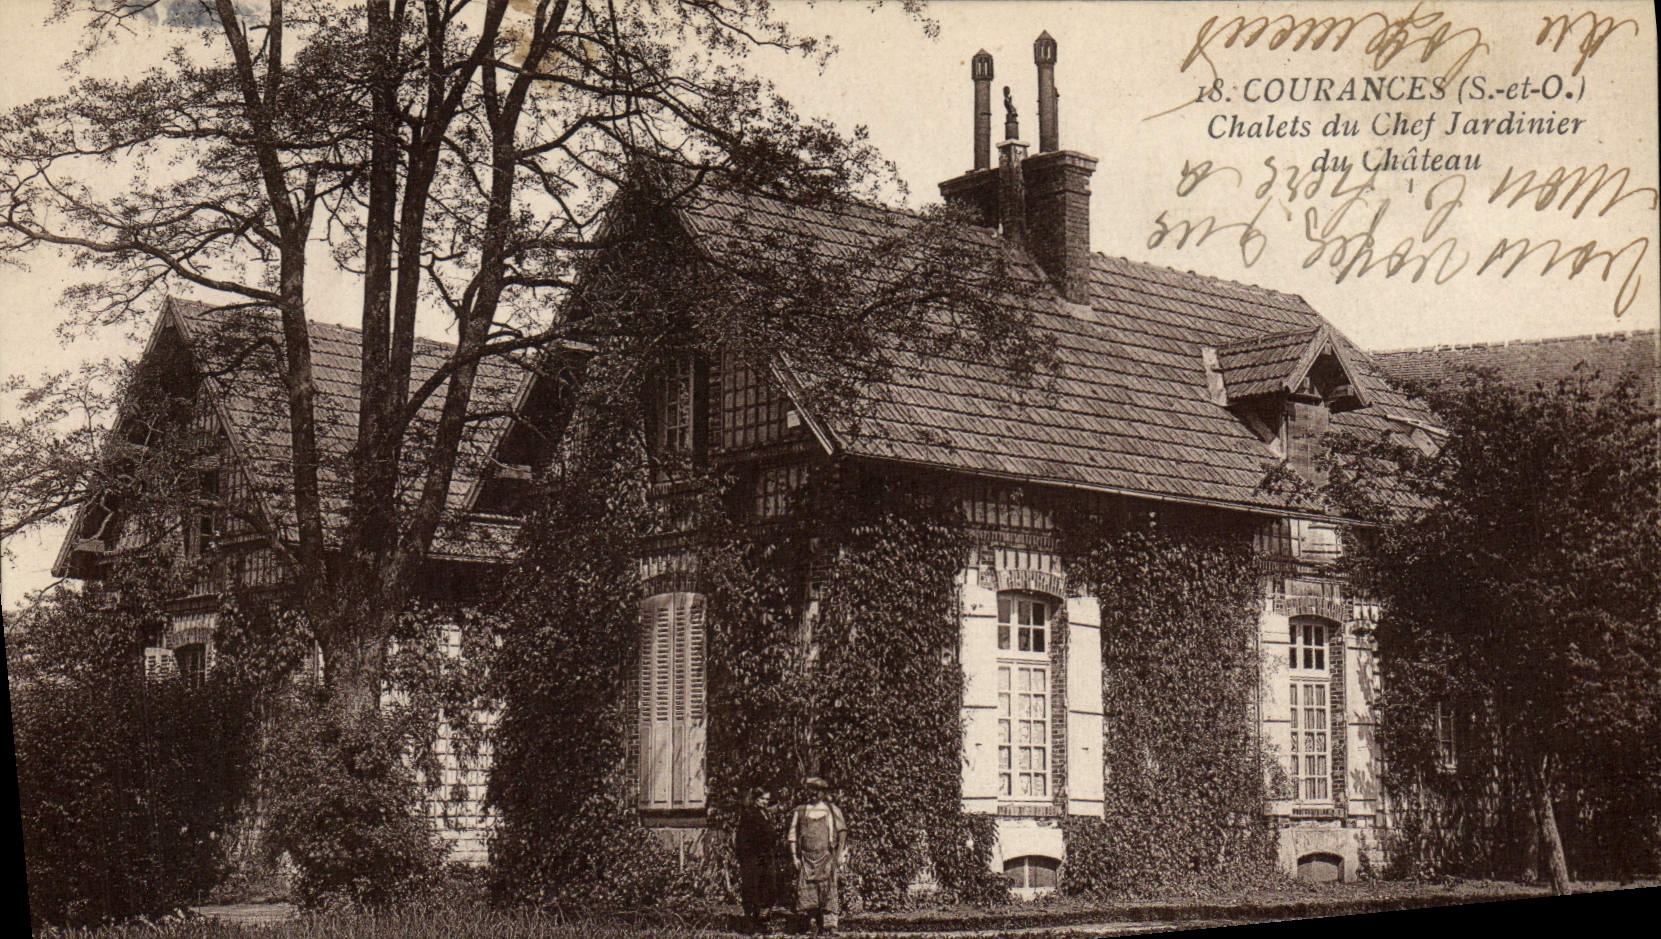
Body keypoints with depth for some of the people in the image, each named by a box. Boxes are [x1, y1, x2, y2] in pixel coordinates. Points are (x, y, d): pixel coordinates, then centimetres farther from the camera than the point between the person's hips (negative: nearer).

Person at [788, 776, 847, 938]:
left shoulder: (833, 811, 9)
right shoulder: (800, 811, 11)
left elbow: (842, 832, 10)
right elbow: (793, 835, 12)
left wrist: (839, 855, 2)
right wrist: (795, 856, 3)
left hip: (827, 857, -2)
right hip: (806, 857, 2)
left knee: (828, 890, -11)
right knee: (807, 892, -4)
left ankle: (830, 923, -9)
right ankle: (817, 923, 6)